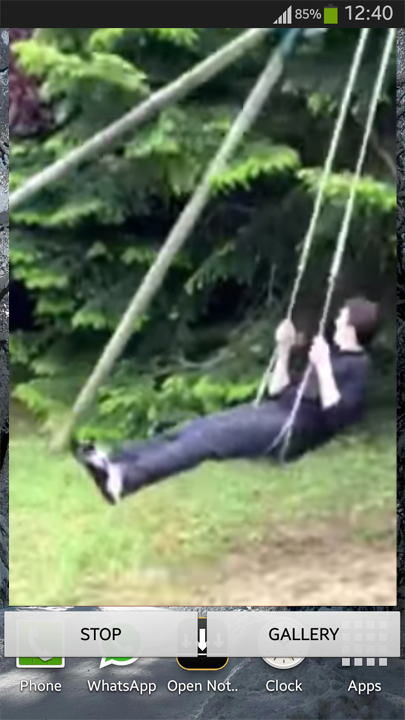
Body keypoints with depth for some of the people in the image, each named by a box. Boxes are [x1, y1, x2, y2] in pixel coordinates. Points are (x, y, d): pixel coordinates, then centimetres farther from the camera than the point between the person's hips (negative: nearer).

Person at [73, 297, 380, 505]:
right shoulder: (329, 356, 26)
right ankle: (113, 460, -21)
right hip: (275, 413, 8)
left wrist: (323, 368, -20)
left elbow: (335, 416, -17)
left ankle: (126, 478, -37)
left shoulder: (357, 367, -1)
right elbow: (277, 393, 24)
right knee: (201, 427, -10)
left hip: (294, 428, -8)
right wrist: (284, 351, 17)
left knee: (212, 437, -25)